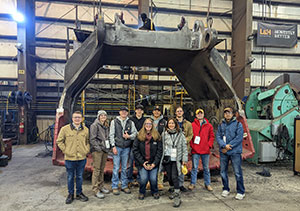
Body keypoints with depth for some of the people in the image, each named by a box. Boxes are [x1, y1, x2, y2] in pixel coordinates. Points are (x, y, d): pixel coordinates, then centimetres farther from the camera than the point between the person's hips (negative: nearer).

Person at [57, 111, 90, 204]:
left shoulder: (85, 129, 3)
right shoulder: (65, 129, -6)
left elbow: (88, 141, 15)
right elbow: (59, 141, 0)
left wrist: (87, 150, 2)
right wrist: (65, 150, -7)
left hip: (82, 158, 2)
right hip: (70, 158, -2)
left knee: (80, 177, 15)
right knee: (70, 177, 11)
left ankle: (79, 193, 31)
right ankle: (70, 194, 29)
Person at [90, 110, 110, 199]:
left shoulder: (106, 126, 16)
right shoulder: (94, 125, -5)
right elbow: (92, 139, -11)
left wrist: (108, 147, 11)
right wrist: (98, 147, -15)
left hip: (105, 150, 7)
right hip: (97, 150, -7)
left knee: (102, 169, 14)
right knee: (96, 170, -5)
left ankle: (101, 186, 24)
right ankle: (96, 190, 2)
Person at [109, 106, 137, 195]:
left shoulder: (131, 122, 8)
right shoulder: (114, 121, 4)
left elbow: (135, 133, 7)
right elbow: (111, 135, 0)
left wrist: (129, 136, -13)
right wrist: (113, 146, -7)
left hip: (126, 148, 2)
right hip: (117, 147, -2)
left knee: (124, 167, 9)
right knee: (116, 167, -1)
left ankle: (124, 186, 20)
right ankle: (114, 187, 10)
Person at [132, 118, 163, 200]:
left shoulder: (157, 136, 1)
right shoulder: (139, 136, 0)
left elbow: (160, 151, 1)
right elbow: (135, 150, -1)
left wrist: (154, 163, -7)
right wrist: (142, 162, -8)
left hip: (153, 163, 0)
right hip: (142, 162, 0)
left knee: (153, 179, -8)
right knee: (143, 178, -11)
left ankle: (155, 192, 24)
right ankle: (142, 192, 19)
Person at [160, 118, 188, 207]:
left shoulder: (180, 135, 1)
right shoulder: (164, 134, 6)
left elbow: (184, 148, 2)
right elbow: (161, 146, 8)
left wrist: (184, 159, -2)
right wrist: (162, 157, 5)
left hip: (176, 159, -3)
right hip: (167, 159, 3)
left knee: (174, 176, -12)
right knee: (169, 176, 9)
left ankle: (177, 196, -6)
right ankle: (173, 190, 31)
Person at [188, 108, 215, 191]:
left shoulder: (208, 125, 7)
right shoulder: (192, 125, 3)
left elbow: (212, 136, 7)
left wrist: (209, 145, -3)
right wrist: (192, 145, -6)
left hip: (206, 150, 2)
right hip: (195, 150, -1)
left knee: (206, 168, 11)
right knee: (194, 167, 4)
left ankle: (207, 184, 23)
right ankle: (192, 183, 14)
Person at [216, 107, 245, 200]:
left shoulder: (238, 124, -2)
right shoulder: (221, 125, 9)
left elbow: (239, 138, -11)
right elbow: (218, 137, 1)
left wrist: (229, 146, -14)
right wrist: (224, 145, -15)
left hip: (235, 152, -4)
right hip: (223, 152, 4)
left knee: (238, 173, -1)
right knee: (223, 172, 12)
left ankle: (241, 192, 14)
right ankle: (226, 189, 28)